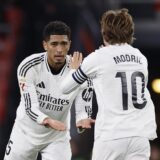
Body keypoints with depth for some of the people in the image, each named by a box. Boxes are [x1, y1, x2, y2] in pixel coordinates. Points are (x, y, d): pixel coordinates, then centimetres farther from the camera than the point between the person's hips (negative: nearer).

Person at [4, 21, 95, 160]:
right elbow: (31, 108, -25)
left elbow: (83, 110, -16)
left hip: (58, 138, 0)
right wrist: (48, 121, -46)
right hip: (26, 133, 0)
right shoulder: (29, 66, -22)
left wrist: (82, 120, -41)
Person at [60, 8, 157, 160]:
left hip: (111, 136, -3)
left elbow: (65, 87, 8)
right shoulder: (141, 58, 11)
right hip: (140, 136, 3)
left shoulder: (98, 58, -2)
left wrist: (74, 69, 30)